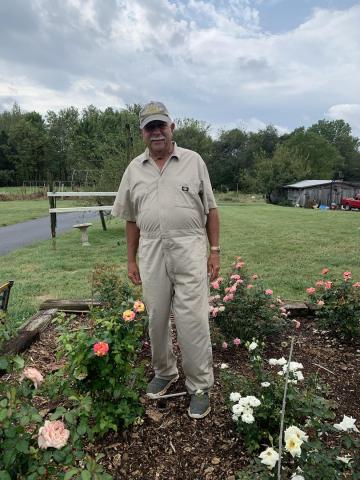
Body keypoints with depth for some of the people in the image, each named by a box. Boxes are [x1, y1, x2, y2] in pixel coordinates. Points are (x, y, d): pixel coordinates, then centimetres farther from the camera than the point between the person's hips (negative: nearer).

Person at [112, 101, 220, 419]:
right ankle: (164, 372, 35)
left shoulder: (193, 161, 4)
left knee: (193, 320, -2)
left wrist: (215, 250, 0)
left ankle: (200, 386, 16)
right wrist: (131, 260, 11)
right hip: (151, 252, 3)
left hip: (189, 249, -3)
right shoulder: (134, 169, 10)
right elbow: (132, 219, 13)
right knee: (157, 318, 13)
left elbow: (210, 209, 5)